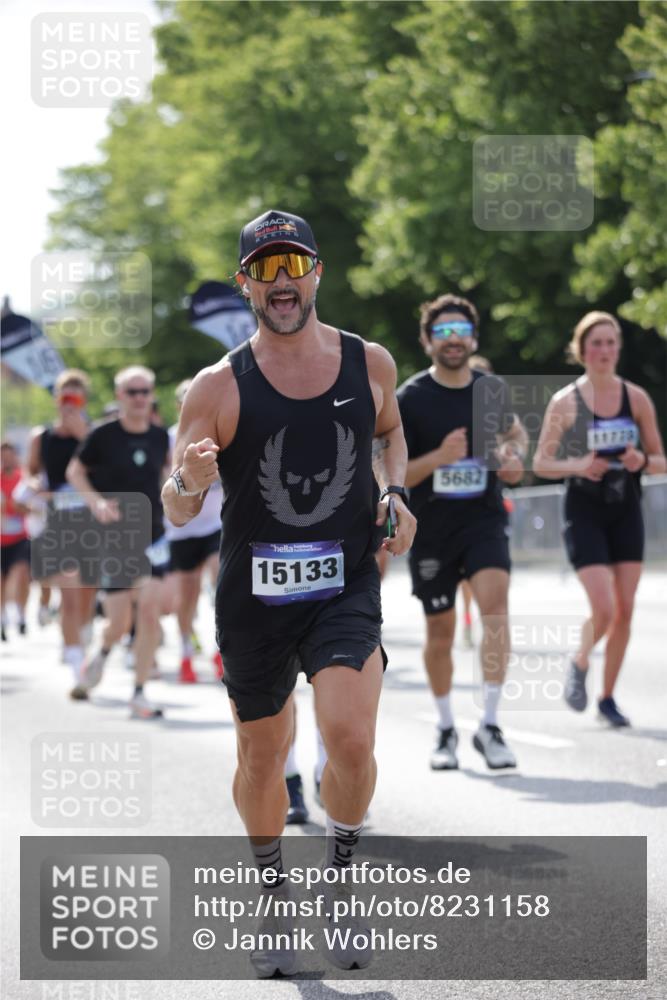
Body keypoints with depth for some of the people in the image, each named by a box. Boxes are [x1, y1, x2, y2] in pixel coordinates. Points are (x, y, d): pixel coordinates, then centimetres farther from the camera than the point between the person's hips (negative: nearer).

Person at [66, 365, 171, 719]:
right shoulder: (103, 436, -8)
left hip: (152, 537, 3)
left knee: (150, 613, -10)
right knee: (119, 624, -1)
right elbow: (75, 471, 2)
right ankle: (102, 653, 36)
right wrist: (96, 501, -13)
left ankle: (139, 696, -2)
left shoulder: (160, 436, 3)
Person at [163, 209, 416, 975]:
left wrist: (395, 493, 5)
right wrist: (189, 482, -28)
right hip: (253, 596, 0)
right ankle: (273, 893, 36)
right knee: (261, 757, 12)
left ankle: (338, 884, 5)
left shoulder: (370, 364, 2)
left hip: (346, 589, 0)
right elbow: (176, 514, -4)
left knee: (351, 741, -20)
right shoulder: (220, 387, -7)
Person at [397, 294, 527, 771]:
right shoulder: (410, 399, -7)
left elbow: (514, 430, 25)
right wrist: (439, 457, -24)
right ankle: (446, 730, 28)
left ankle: (489, 724, -19)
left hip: (484, 518, 1)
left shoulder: (492, 389, 3)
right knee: (440, 630, 8)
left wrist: (514, 455, 2)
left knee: (495, 601, -23)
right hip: (431, 529, -1)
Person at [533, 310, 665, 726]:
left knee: (625, 610, 2)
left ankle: (608, 697, 17)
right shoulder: (565, 402, -4)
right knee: (604, 609, -14)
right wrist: (578, 465, -18)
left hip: (627, 510, 3)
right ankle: (580, 664, 17)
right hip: (585, 514, -3)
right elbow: (541, 464, 0)